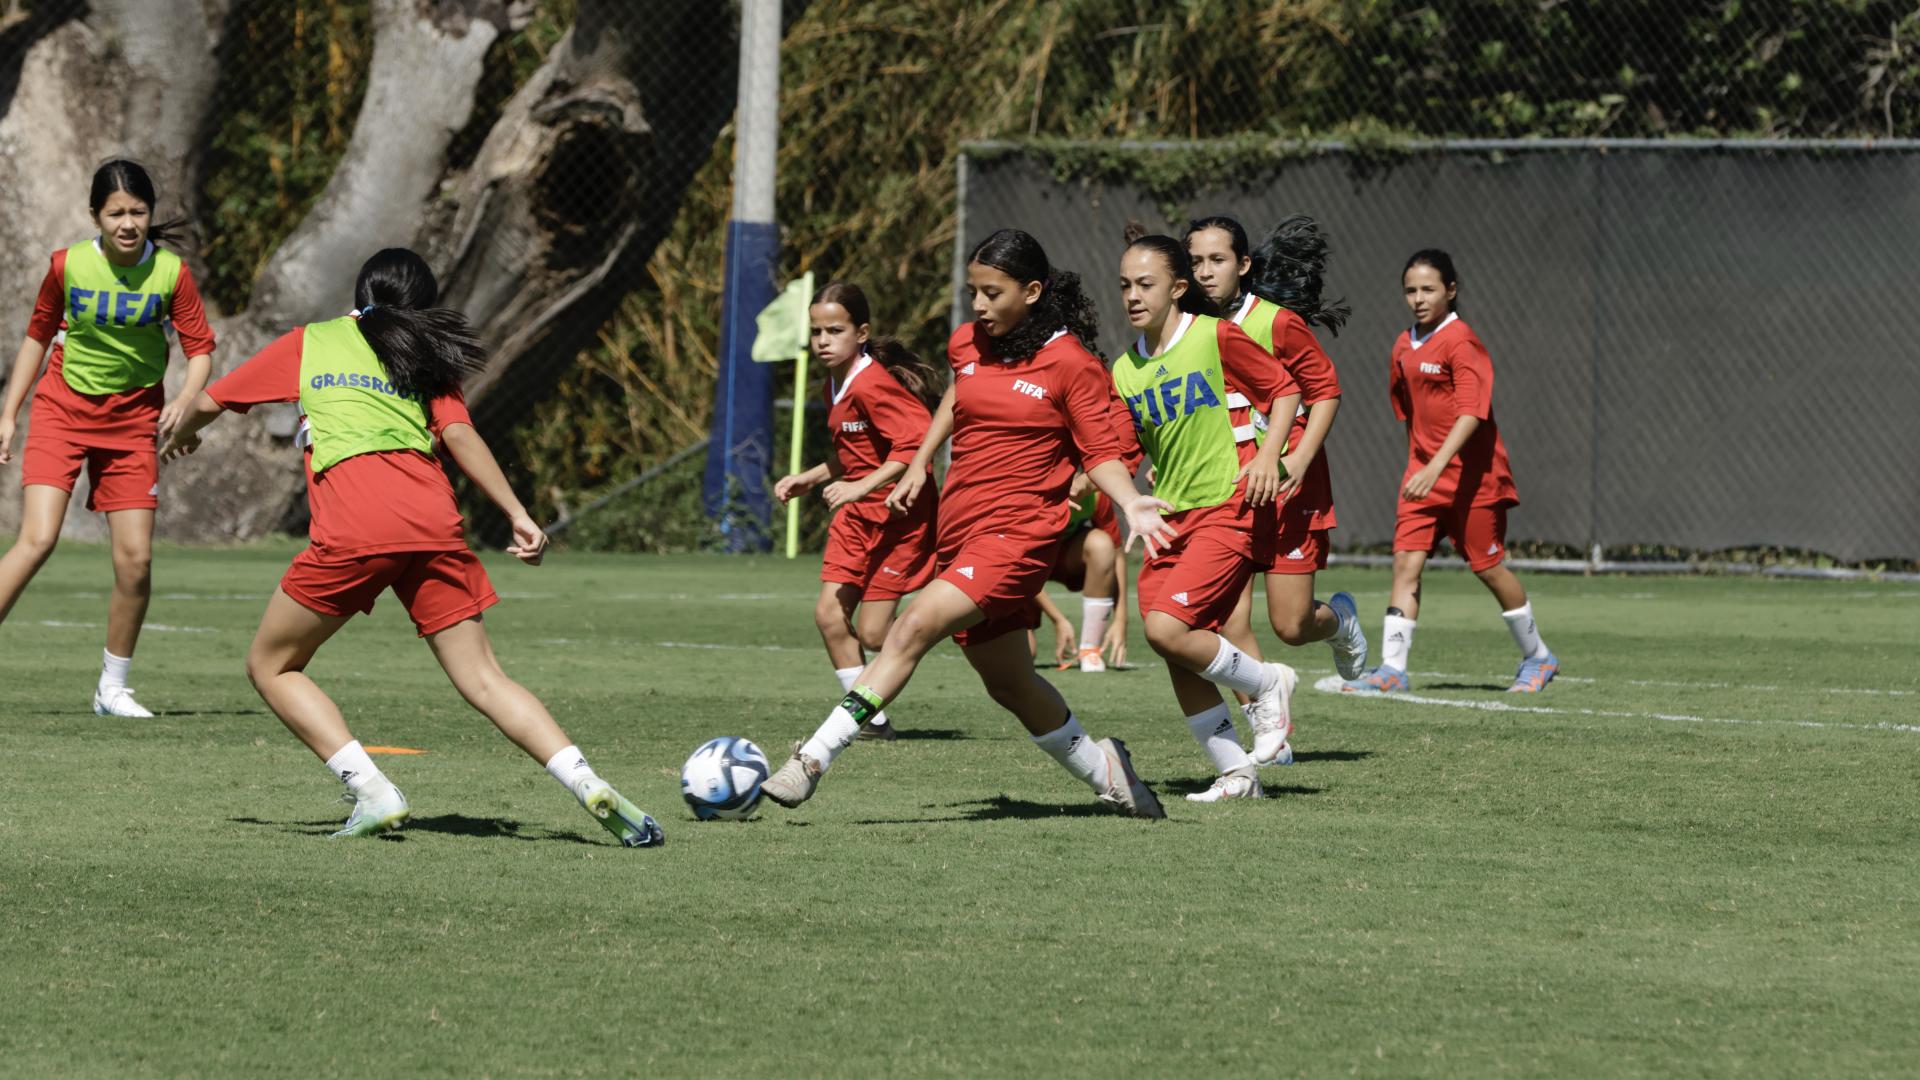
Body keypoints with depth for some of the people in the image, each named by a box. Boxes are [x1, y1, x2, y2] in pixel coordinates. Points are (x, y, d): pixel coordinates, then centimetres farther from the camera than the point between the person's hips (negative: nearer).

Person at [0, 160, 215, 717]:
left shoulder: (171, 273, -9)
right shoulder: (68, 265, -8)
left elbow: (200, 348, -2)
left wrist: (184, 400, -22)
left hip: (132, 420, 1)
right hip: (61, 411, -1)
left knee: (136, 558, -4)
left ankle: (113, 687, 14)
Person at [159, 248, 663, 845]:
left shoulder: (307, 342, 21)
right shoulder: (421, 358, 23)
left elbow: (207, 403, 28)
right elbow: (460, 435, 7)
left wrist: (180, 437, 49)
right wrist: (519, 516, 3)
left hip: (351, 528, -3)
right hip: (432, 521, 3)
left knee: (271, 666, 14)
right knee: (483, 678, 7)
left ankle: (372, 792, -2)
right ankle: (591, 788, -10)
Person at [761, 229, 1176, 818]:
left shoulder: (1072, 364, -9)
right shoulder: (967, 344, 8)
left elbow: (1101, 454, -5)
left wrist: (1131, 503, -22)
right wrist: (920, 463, 27)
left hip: (1017, 531, -7)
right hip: (960, 529, 7)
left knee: (916, 626, -24)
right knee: (1009, 684, 15)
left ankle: (814, 759, -28)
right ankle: (1103, 770, 37)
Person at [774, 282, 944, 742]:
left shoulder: (872, 384, -21)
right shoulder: (835, 386, 10)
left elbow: (915, 443, -28)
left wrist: (859, 487, -31)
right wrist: (809, 478, 11)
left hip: (898, 514, -9)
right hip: (857, 515, 9)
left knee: (873, 632, -10)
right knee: (829, 614, -2)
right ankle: (872, 720, 5)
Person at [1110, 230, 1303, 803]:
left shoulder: (1215, 337, -8)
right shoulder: (1124, 372, 8)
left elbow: (1285, 389, 1)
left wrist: (1269, 454, -12)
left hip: (1230, 507, -6)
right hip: (1169, 520, 6)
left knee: (1166, 628, -21)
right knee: (1181, 661, 1)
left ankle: (1268, 684, 3)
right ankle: (1235, 772, 13)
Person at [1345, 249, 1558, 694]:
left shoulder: (1461, 342, -16)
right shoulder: (1404, 347, 8)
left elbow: (1472, 412, -26)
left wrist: (1437, 465, -35)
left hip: (1471, 474, -6)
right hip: (1423, 472, 6)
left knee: (1489, 567, 4)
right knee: (1406, 562, -7)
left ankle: (1538, 657, 23)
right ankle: (1392, 669, -11)